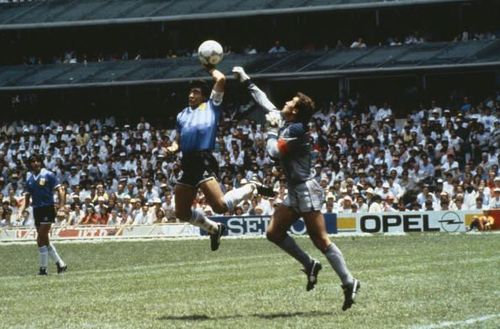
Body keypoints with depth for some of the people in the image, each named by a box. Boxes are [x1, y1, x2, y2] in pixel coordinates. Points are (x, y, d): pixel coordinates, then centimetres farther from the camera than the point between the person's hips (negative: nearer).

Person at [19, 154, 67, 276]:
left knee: (41, 239, -11)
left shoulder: (48, 175, -6)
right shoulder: (29, 177, 10)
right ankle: (60, 264, 18)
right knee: (44, 240, 8)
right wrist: (22, 210, 12)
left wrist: (62, 205, -21)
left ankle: (43, 268, -3)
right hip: (36, 210, 6)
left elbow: (59, 190, -8)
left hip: (48, 208, -6)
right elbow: (27, 196, 20)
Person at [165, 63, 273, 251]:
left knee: (220, 206, -21)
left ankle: (252, 187, 5)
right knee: (182, 213, 7)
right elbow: (178, 140, 29)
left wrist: (211, 69, 19)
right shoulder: (183, 115, 26)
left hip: (204, 162, -7)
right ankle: (214, 229, 31)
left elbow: (221, 79, 0)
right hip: (188, 164, 7)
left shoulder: (211, 106, 9)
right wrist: (172, 148, 6)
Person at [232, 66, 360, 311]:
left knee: (320, 240, -12)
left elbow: (274, 152, -19)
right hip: (295, 192, 10)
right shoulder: (283, 120, 11)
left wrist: (272, 129, -5)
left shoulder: (296, 129, -15)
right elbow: (264, 101, 24)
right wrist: (245, 80, 29)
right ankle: (310, 265, 12)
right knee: (274, 232, 6)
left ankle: (349, 282, -10)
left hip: (306, 190, -10)